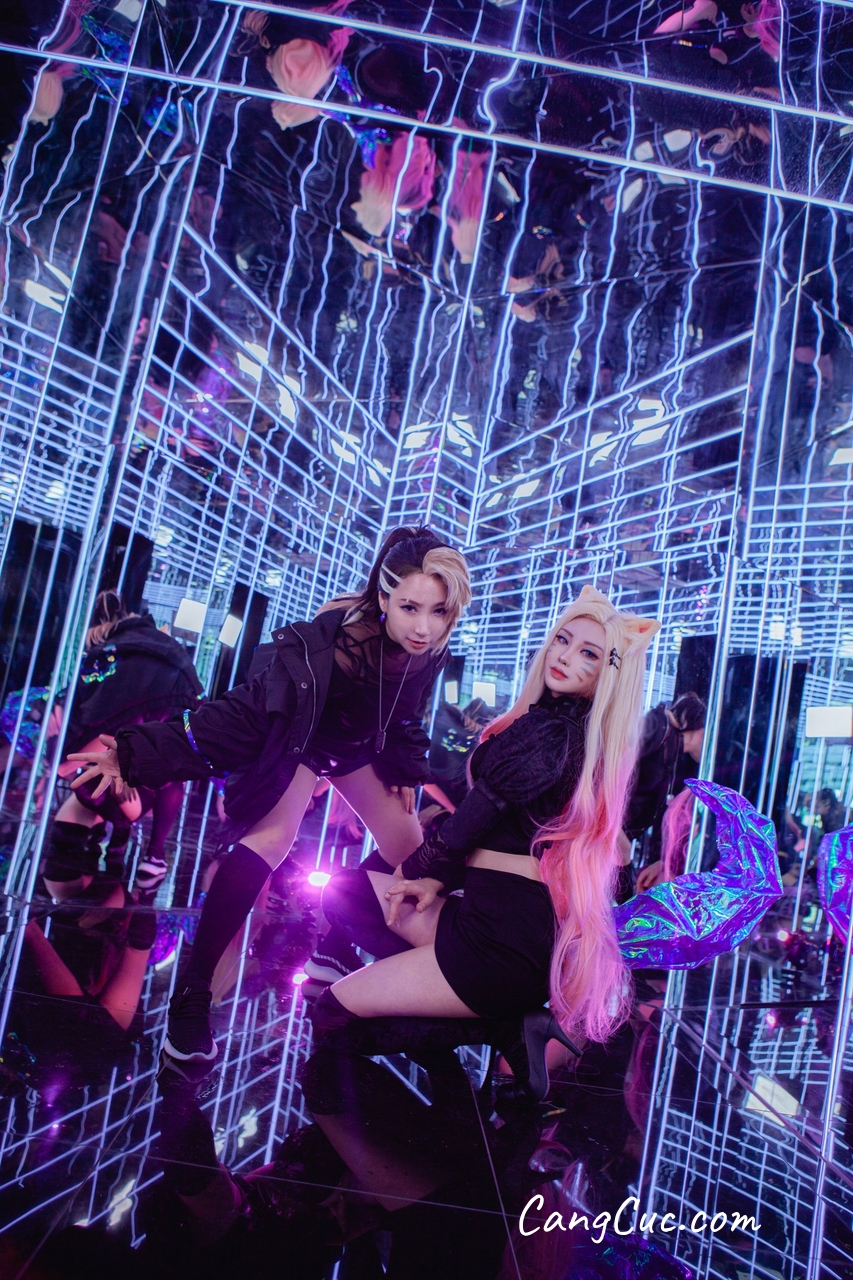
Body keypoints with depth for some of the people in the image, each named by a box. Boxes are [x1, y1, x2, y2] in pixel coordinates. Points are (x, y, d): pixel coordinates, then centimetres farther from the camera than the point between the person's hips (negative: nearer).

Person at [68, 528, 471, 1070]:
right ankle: (191, 995, -20)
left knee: (409, 850, 5)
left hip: (358, 747, 6)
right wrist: (140, 754, -47)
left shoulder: (429, 655, -22)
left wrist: (405, 771, 8)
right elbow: (246, 711, -41)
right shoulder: (324, 643, -39)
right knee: (272, 837, -28)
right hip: (299, 739, -6)